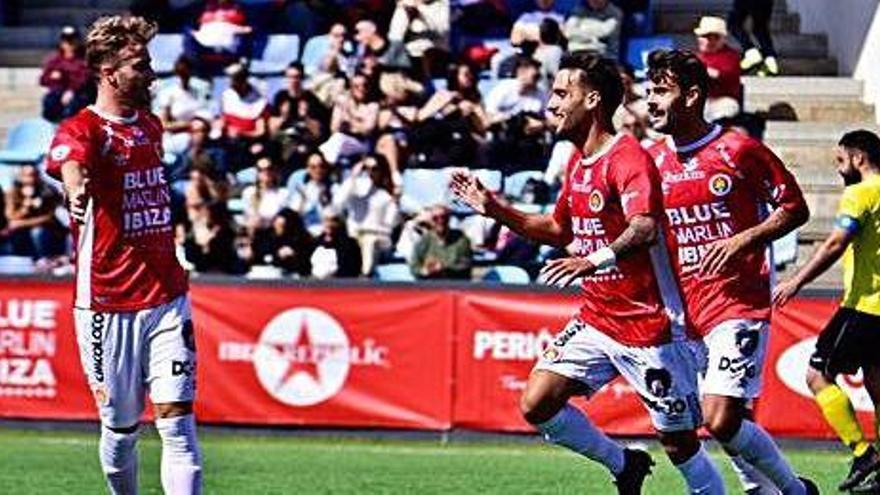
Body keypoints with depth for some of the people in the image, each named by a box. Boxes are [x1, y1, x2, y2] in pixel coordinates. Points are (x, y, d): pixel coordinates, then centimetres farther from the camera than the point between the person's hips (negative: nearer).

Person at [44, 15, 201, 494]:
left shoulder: (150, 125, 12)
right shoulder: (80, 131, -10)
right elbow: (70, 163, -34)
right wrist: (77, 191, -58)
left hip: (167, 297, 4)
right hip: (106, 305, -4)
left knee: (177, 423, -8)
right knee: (121, 429, 7)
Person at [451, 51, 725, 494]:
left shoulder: (629, 159, -17)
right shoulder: (577, 161, 11)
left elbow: (644, 228, -34)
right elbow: (560, 229, 25)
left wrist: (595, 260, -49)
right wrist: (494, 209, 16)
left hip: (649, 324, -8)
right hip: (594, 320, 8)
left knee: (680, 443, -3)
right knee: (536, 404, -4)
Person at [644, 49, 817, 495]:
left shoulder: (738, 150, -5)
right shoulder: (653, 161, 9)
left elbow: (795, 209, 0)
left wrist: (741, 241, -13)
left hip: (739, 303, -6)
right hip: (683, 313, 6)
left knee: (720, 421, -19)